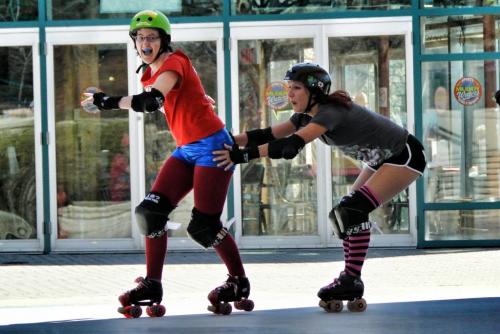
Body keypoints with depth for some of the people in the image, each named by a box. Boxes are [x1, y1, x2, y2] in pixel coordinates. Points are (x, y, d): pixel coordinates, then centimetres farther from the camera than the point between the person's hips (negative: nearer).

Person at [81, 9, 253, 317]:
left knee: (204, 226, -9)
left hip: (211, 146, -8)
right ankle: (152, 285, 0)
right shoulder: (151, 73, 10)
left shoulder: (174, 62, -17)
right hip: (186, 149, 8)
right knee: (151, 211, -5)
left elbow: (154, 98, -36)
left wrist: (111, 101, -41)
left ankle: (240, 282, 11)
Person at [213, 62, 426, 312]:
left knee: (351, 212, -19)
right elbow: (269, 134, -9)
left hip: (405, 157, -10)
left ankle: (351, 280, -13)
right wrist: (231, 140, -22)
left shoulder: (329, 112, -30)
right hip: (382, 160, 10)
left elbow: (291, 146, -41)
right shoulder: (307, 115, -1)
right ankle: (351, 281, 8)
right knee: (347, 214, 4)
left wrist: (243, 155, -45)